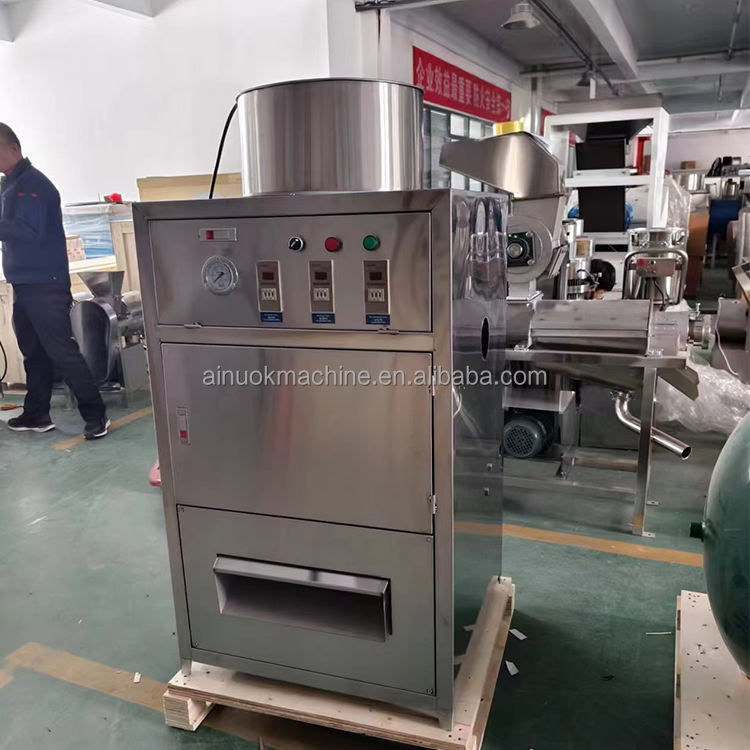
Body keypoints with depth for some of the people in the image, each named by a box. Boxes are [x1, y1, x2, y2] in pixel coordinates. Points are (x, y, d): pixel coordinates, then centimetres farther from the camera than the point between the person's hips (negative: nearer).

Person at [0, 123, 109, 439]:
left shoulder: (31, 185, -12)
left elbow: (29, 232, -22)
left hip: (44, 286, -9)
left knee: (62, 351, -8)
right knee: (34, 352, 14)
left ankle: (96, 415, -2)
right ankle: (36, 415, 23)